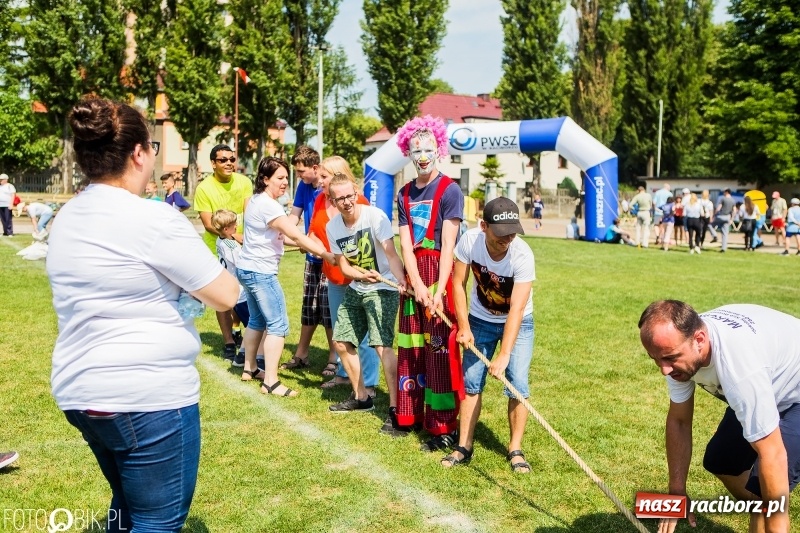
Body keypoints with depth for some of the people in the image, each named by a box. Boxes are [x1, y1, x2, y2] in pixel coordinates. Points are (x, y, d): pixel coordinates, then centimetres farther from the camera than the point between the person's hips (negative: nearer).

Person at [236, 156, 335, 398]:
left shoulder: (257, 200, 11)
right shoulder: (268, 205, -20)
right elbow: (295, 235, -26)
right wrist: (326, 254, -28)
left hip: (248, 268, 10)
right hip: (260, 271, -10)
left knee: (257, 320, 21)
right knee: (278, 325, -7)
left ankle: (250, 367, 32)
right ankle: (270, 382, -7)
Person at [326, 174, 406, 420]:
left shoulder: (375, 216, -20)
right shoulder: (332, 227, -2)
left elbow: (391, 253, -29)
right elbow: (344, 266, -2)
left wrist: (400, 279, -48)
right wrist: (363, 275, -24)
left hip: (382, 289, -7)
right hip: (355, 290, 7)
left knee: (382, 346, -21)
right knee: (341, 342, 13)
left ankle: (396, 408, -15)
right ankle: (361, 397, 31)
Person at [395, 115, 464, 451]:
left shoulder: (449, 190, -7)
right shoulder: (405, 194, 10)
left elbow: (448, 245, -13)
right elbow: (406, 244, 2)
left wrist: (438, 291, -20)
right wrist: (417, 285, -12)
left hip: (440, 273, -6)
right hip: (413, 274, 6)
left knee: (440, 350, -5)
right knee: (411, 346, 12)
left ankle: (446, 428, 2)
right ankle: (411, 415, 24)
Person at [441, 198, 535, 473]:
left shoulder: (522, 255, -32)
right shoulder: (469, 241, -24)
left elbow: (517, 309, -35)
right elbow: (458, 283, -11)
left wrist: (504, 355, -41)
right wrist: (464, 326, -14)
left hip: (517, 323, -2)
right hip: (480, 320, 2)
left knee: (518, 384, -11)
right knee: (471, 381, 0)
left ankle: (515, 449, 3)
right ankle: (464, 446, 9)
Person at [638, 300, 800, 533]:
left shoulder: (738, 363, -42)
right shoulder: (679, 342, -19)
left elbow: (772, 455, -35)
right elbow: (678, 420, -7)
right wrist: (677, 492, -6)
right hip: (756, 392, 7)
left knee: (760, 489, -20)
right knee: (720, 461, 11)